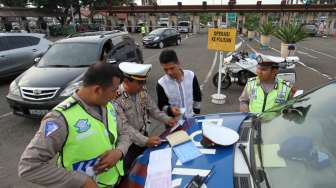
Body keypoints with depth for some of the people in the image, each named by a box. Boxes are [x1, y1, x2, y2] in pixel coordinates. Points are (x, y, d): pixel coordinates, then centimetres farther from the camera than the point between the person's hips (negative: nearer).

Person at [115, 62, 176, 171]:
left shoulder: (142, 91, -7)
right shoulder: (116, 98, -28)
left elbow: (152, 108, 5)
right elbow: (124, 127, -30)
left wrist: (167, 119, -8)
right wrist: (145, 141, -35)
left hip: (144, 135, 6)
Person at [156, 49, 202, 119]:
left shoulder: (191, 76, -12)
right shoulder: (161, 84, -18)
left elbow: (197, 97, 1)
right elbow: (161, 106, -11)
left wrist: (196, 113, 3)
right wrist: (170, 109, -32)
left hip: (191, 119, 2)